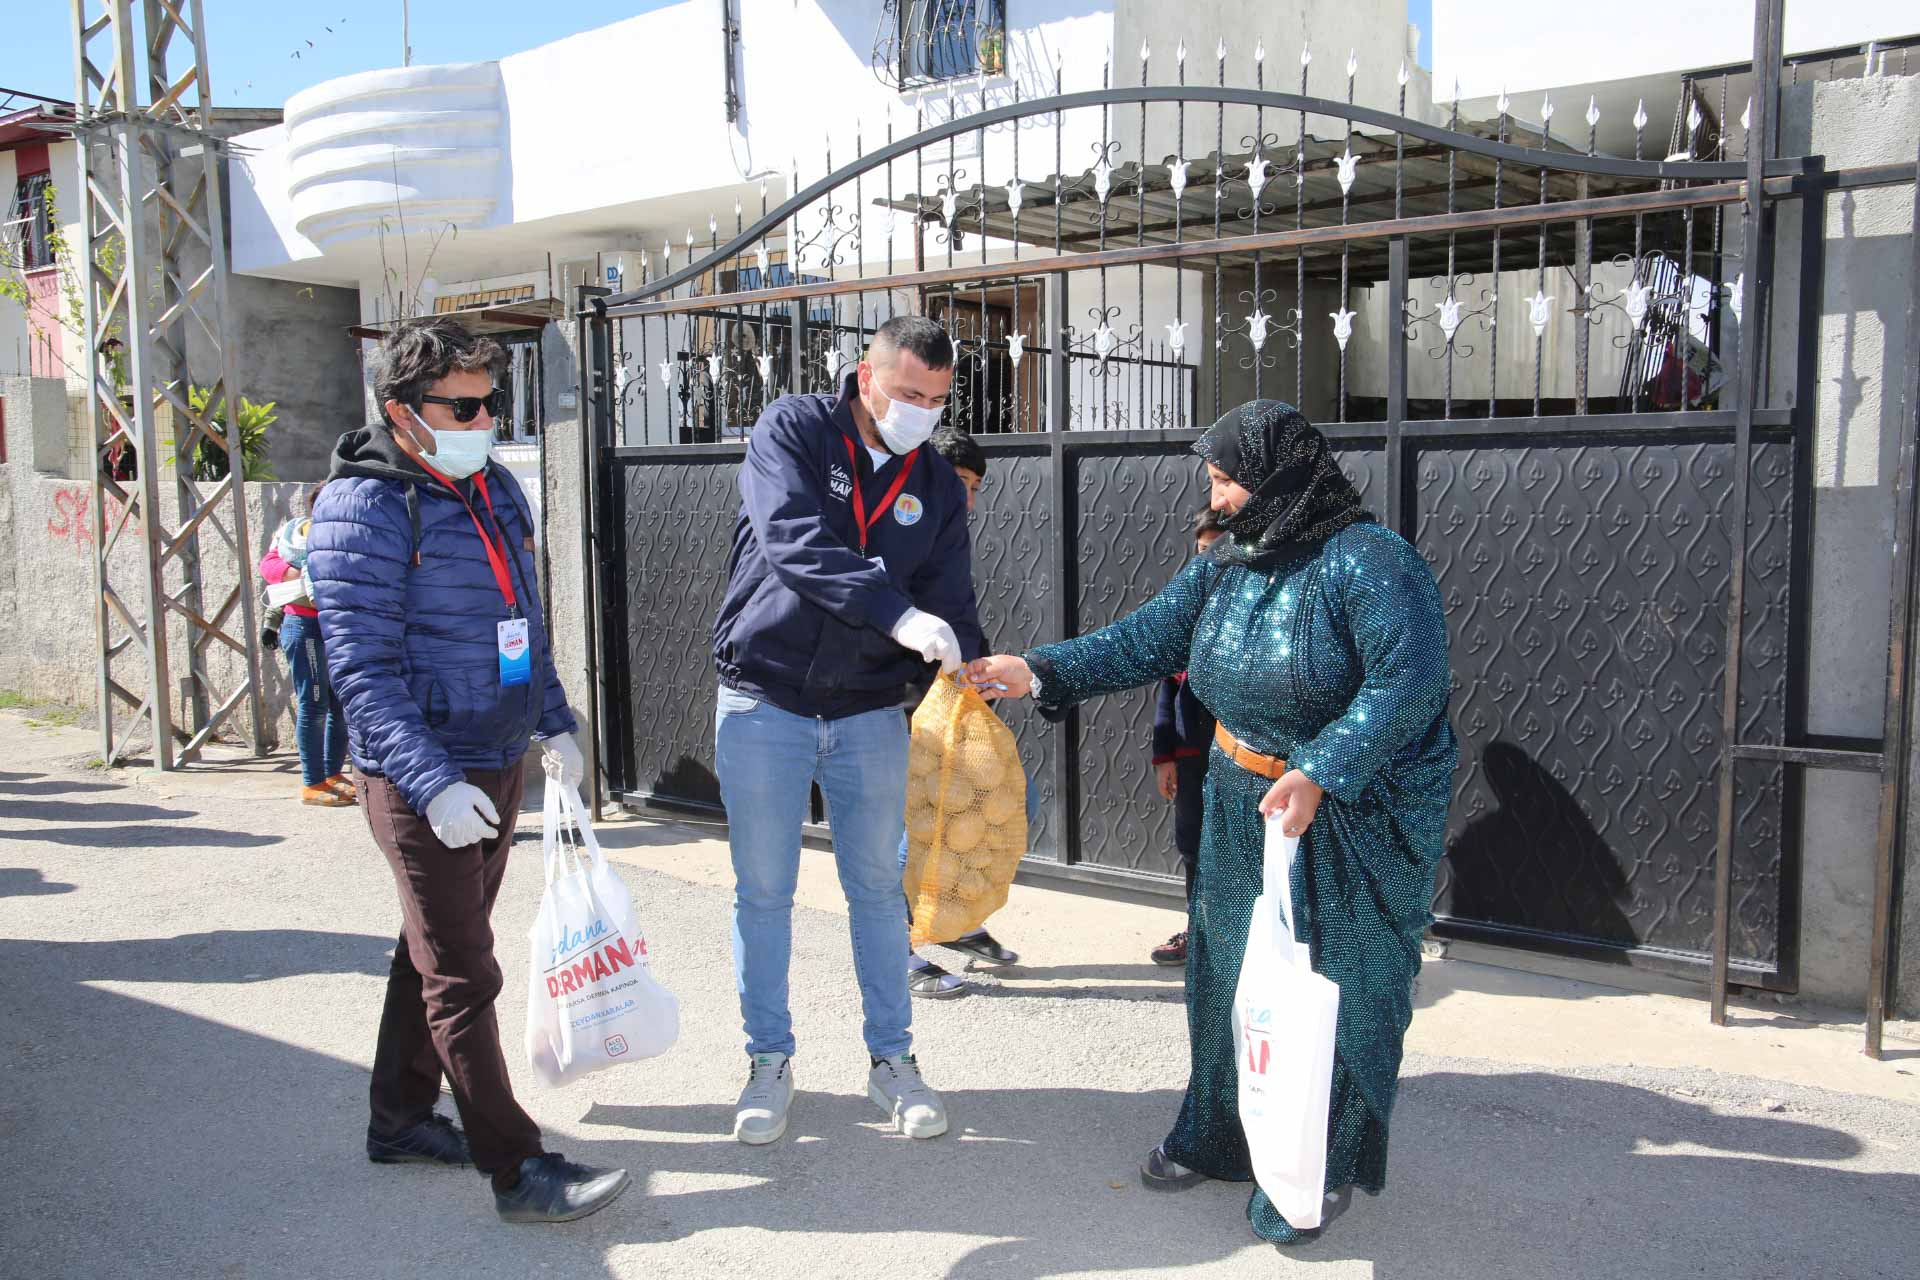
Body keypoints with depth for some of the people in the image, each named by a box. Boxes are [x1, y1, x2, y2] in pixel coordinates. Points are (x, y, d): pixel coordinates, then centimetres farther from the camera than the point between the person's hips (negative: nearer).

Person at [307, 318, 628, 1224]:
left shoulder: (496, 487, 10)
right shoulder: (365, 507, -15)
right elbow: (362, 670, -20)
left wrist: (554, 724, 15)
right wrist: (433, 783, -27)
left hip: (497, 762, 8)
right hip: (421, 778, -8)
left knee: (437, 949, 19)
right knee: (463, 977, -2)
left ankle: (401, 1118, 35)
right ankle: (517, 1170, 7)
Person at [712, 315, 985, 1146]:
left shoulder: (938, 485, 4)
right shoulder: (793, 431, -8)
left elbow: (951, 608, 4)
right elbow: (794, 543, -25)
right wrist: (896, 613, -36)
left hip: (870, 712, 3)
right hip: (764, 703, -2)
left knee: (878, 889, 10)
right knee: (763, 892, 7)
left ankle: (890, 1059, 25)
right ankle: (769, 1061, 24)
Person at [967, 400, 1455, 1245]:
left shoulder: (1368, 562, -19)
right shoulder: (1226, 567, 3)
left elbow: (1408, 682, -25)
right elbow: (1145, 640, -2)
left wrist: (1320, 773, -31)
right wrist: (1041, 672, -13)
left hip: (1359, 810, -6)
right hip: (1244, 800, 7)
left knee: (1337, 985, 4)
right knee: (1230, 967, 13)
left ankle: (1324, 1167, 23)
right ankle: (1218, 1134, 33)